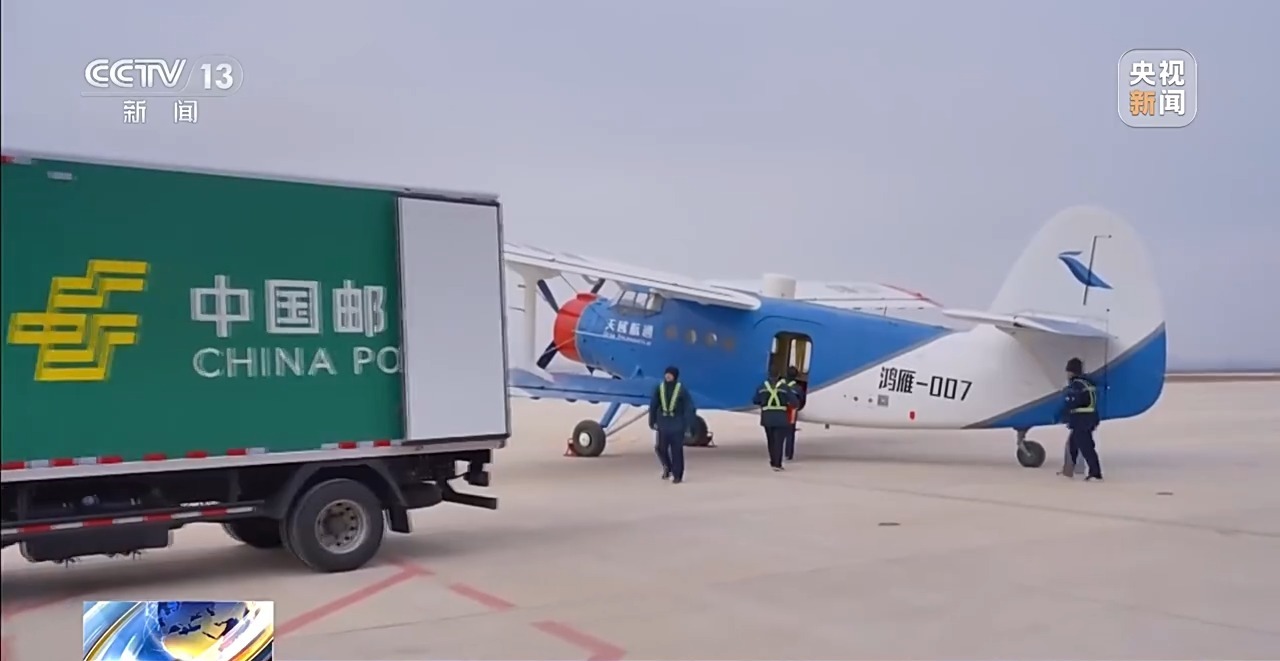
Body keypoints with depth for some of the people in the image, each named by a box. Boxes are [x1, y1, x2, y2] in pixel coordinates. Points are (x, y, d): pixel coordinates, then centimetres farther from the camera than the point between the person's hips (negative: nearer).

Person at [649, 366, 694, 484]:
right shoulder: (659, 388, 0)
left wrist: (687, 424, -7)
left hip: (677, 425, -3)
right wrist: (652, 421, 5)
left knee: (676, 450, 1)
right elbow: (653, 406, 6)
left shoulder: (681, 389, -8)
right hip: (663, 424, 3)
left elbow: (688, 407, -5)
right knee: (661, 448, 4)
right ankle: (667, 467, 33)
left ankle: (677, 475, 12)